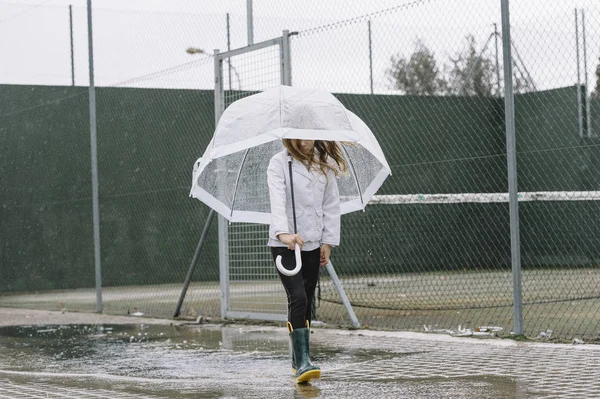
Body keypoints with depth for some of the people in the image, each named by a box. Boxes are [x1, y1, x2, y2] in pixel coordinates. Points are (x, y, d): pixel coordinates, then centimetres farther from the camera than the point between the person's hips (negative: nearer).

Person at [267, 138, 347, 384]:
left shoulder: (325, 164, 7)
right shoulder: (279, 163, -7)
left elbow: (331, 204, 8)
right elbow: (277, 200, -22)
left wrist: (328, 241, 3)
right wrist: (283, 233, -37)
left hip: (312, 244, 5)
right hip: (284, 244, -5)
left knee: (306, 302, 9)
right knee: (297, 298, -18)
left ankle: (298, 361, 20)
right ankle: (302, 363, -22)